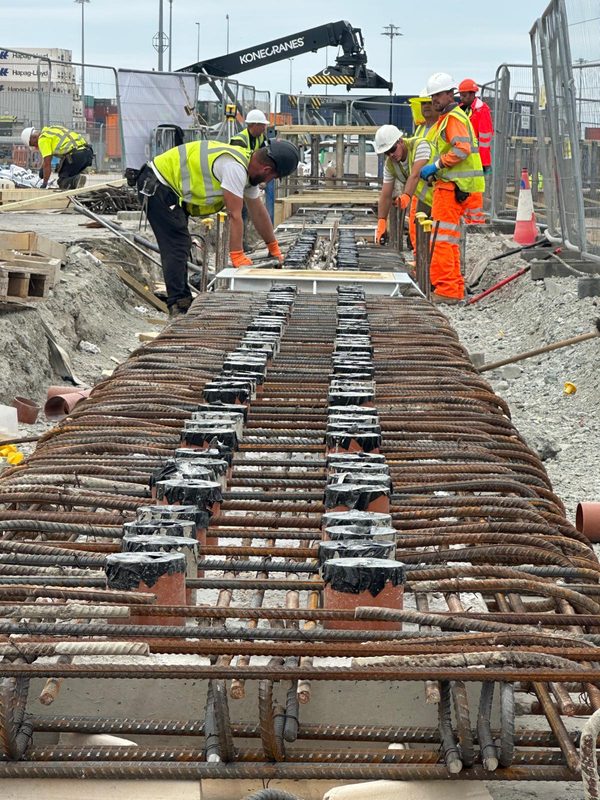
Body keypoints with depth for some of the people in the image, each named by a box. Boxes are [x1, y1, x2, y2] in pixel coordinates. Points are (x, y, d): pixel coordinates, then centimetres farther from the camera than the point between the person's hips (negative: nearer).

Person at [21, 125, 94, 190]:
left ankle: (76, 180, -24)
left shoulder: (43, 139, -1)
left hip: (76, 155, -9)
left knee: (62, 182, 2)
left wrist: (44, 183, 7)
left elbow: (47, 163, -3)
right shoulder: (51, 129, 27)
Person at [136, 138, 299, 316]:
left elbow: (259, 213, 15)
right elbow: (234, 215, -25)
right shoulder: (235, 168, -26)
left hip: (169, 187, 11)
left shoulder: (248, 167, 6)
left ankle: (183, 301, 21)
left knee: (180, 247, 14)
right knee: (176, 248, -12)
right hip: (156, 185, -11)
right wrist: (237, 256, -20)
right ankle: (178, 306, -10)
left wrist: (274, 250, 21)